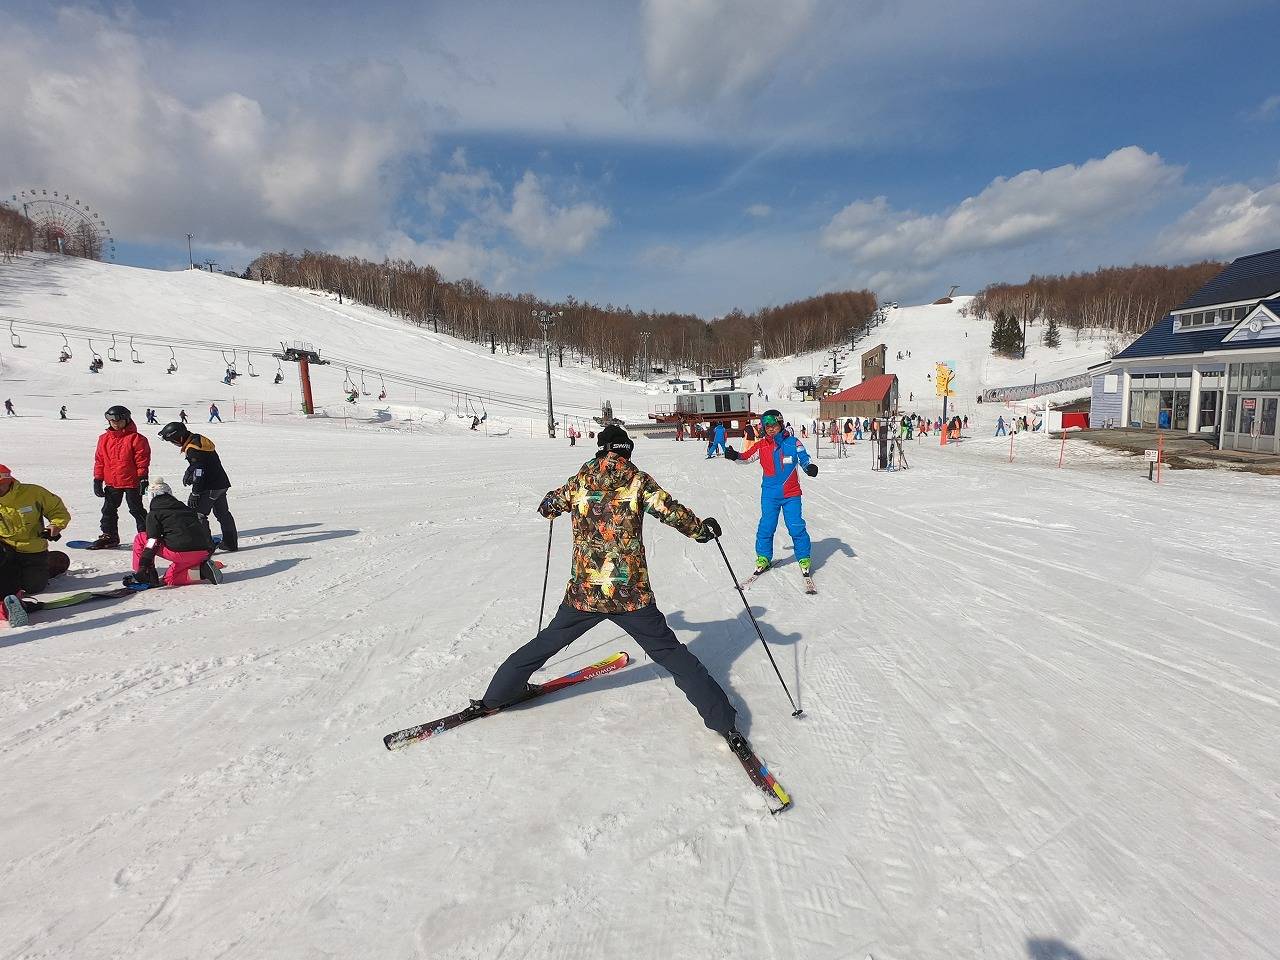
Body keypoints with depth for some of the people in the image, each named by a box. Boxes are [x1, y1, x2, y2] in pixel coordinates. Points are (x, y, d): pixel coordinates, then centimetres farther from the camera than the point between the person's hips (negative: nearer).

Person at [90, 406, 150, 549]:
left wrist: (143, 478, -12)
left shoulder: (136, 438, -9)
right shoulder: (104, 439, 7)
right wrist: (98, 479, 9)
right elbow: (99, 460, 11)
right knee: (109, 510, 14)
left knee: (137, 510, 1)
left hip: (131, 482, -6)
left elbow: (142, 459, -9)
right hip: (111, 483, 6)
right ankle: (109, 536, 26)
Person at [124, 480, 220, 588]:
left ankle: (143, 578, 11)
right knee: (169, 579, 25)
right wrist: (209, 550, 32)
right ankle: (202, 568, 0)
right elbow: (204, 524, 24)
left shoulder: (154, 513, 8)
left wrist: (144, 566, -2)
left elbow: (152, 542, -3)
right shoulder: (186, 508, 24)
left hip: (181, 552, -6)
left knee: (140, 538, 17)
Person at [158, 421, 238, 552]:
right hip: (222, 484, 10)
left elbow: (199, 473, -21)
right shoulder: (198, 439, 10)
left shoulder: (192, 449, -19)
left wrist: (195, 493, -17)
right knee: (223, 513, 17)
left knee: (198, 514, -4)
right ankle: (231, 543, 26)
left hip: (210, 487, -10)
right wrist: (188, 473, 23)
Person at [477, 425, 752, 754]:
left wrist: (568, 495, 39)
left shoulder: (579, 481, 3)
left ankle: (495, 696, 34)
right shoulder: (638, 480, -4)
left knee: (544, 644, 23)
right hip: (632, 594, -2)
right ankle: (724, 721, 9)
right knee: (672, 655, 9)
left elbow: (546, 509, 18)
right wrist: (702, 528, 9)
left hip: (583, 592, 2)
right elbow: (674, 513, -10)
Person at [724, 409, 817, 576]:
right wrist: (735, 456, -17)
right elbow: (746, 457, 4)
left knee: (796, 527, -1)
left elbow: (804, 460, 3)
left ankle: (803, 558, 17)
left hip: (791, 494, -1)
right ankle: (764, 558, 21)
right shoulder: (761, 445, 1)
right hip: (769, 494, 1)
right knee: (766, 526, 3)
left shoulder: (792, 442, -3)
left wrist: (810, 467, -18)